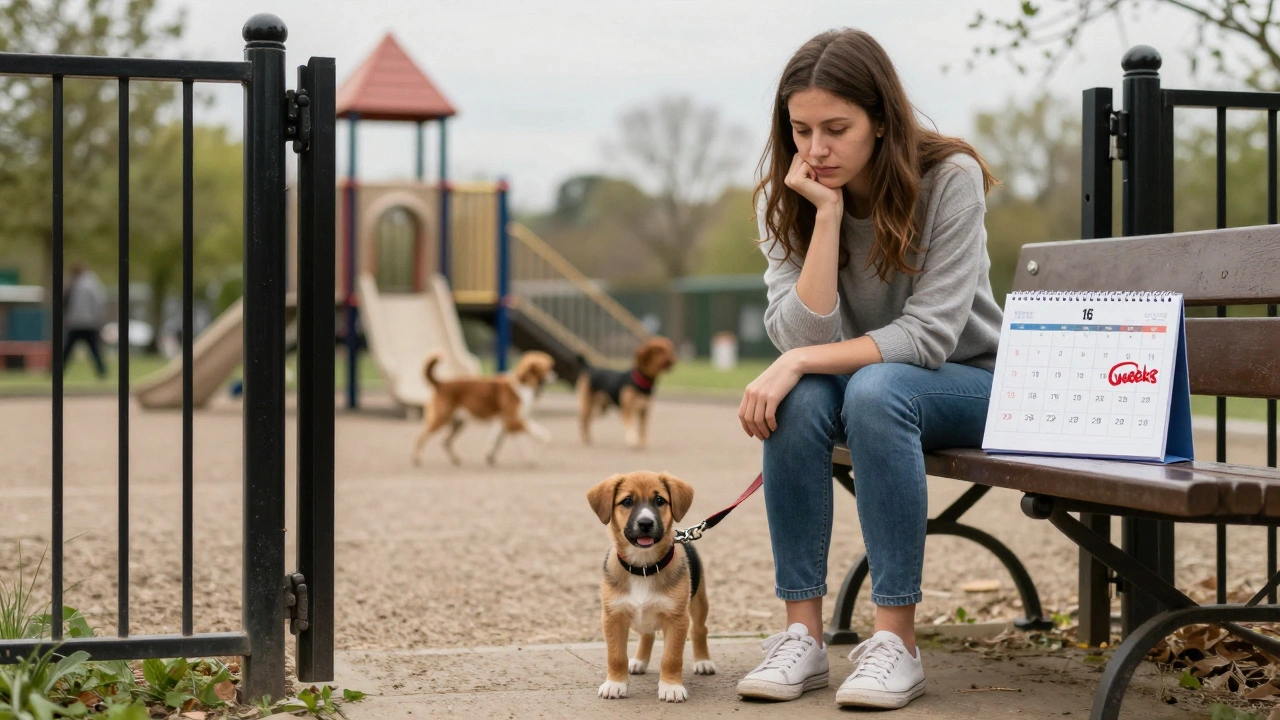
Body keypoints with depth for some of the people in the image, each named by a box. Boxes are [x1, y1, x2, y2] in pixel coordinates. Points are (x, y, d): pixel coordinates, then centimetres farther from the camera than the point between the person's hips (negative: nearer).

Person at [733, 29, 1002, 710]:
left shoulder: (949, 179, -19)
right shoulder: (787, 195, -9)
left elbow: (929, 335, -25)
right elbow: (802, 338, -20)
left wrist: (802, 361, -32)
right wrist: (827, 215, -28)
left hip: (967, 383, -3)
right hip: (862, 379, 3)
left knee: (875, 388, -35)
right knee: (799, 397, -31)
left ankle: (896, 641, -32)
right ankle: (803, 633, -25)